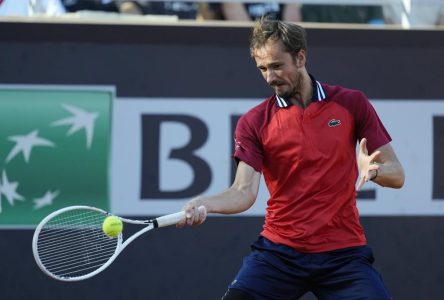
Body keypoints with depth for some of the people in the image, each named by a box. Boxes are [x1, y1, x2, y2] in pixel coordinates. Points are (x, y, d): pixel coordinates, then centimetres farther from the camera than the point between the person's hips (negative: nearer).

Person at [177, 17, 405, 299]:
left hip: (343, 254, 0)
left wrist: (372, 170, -20)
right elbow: (244, 191, -8)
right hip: (279, 252, 0)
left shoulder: (351, 103, 2)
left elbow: (397, 175, 3)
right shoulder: (254, 123, 1)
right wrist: (204, 204, -28)